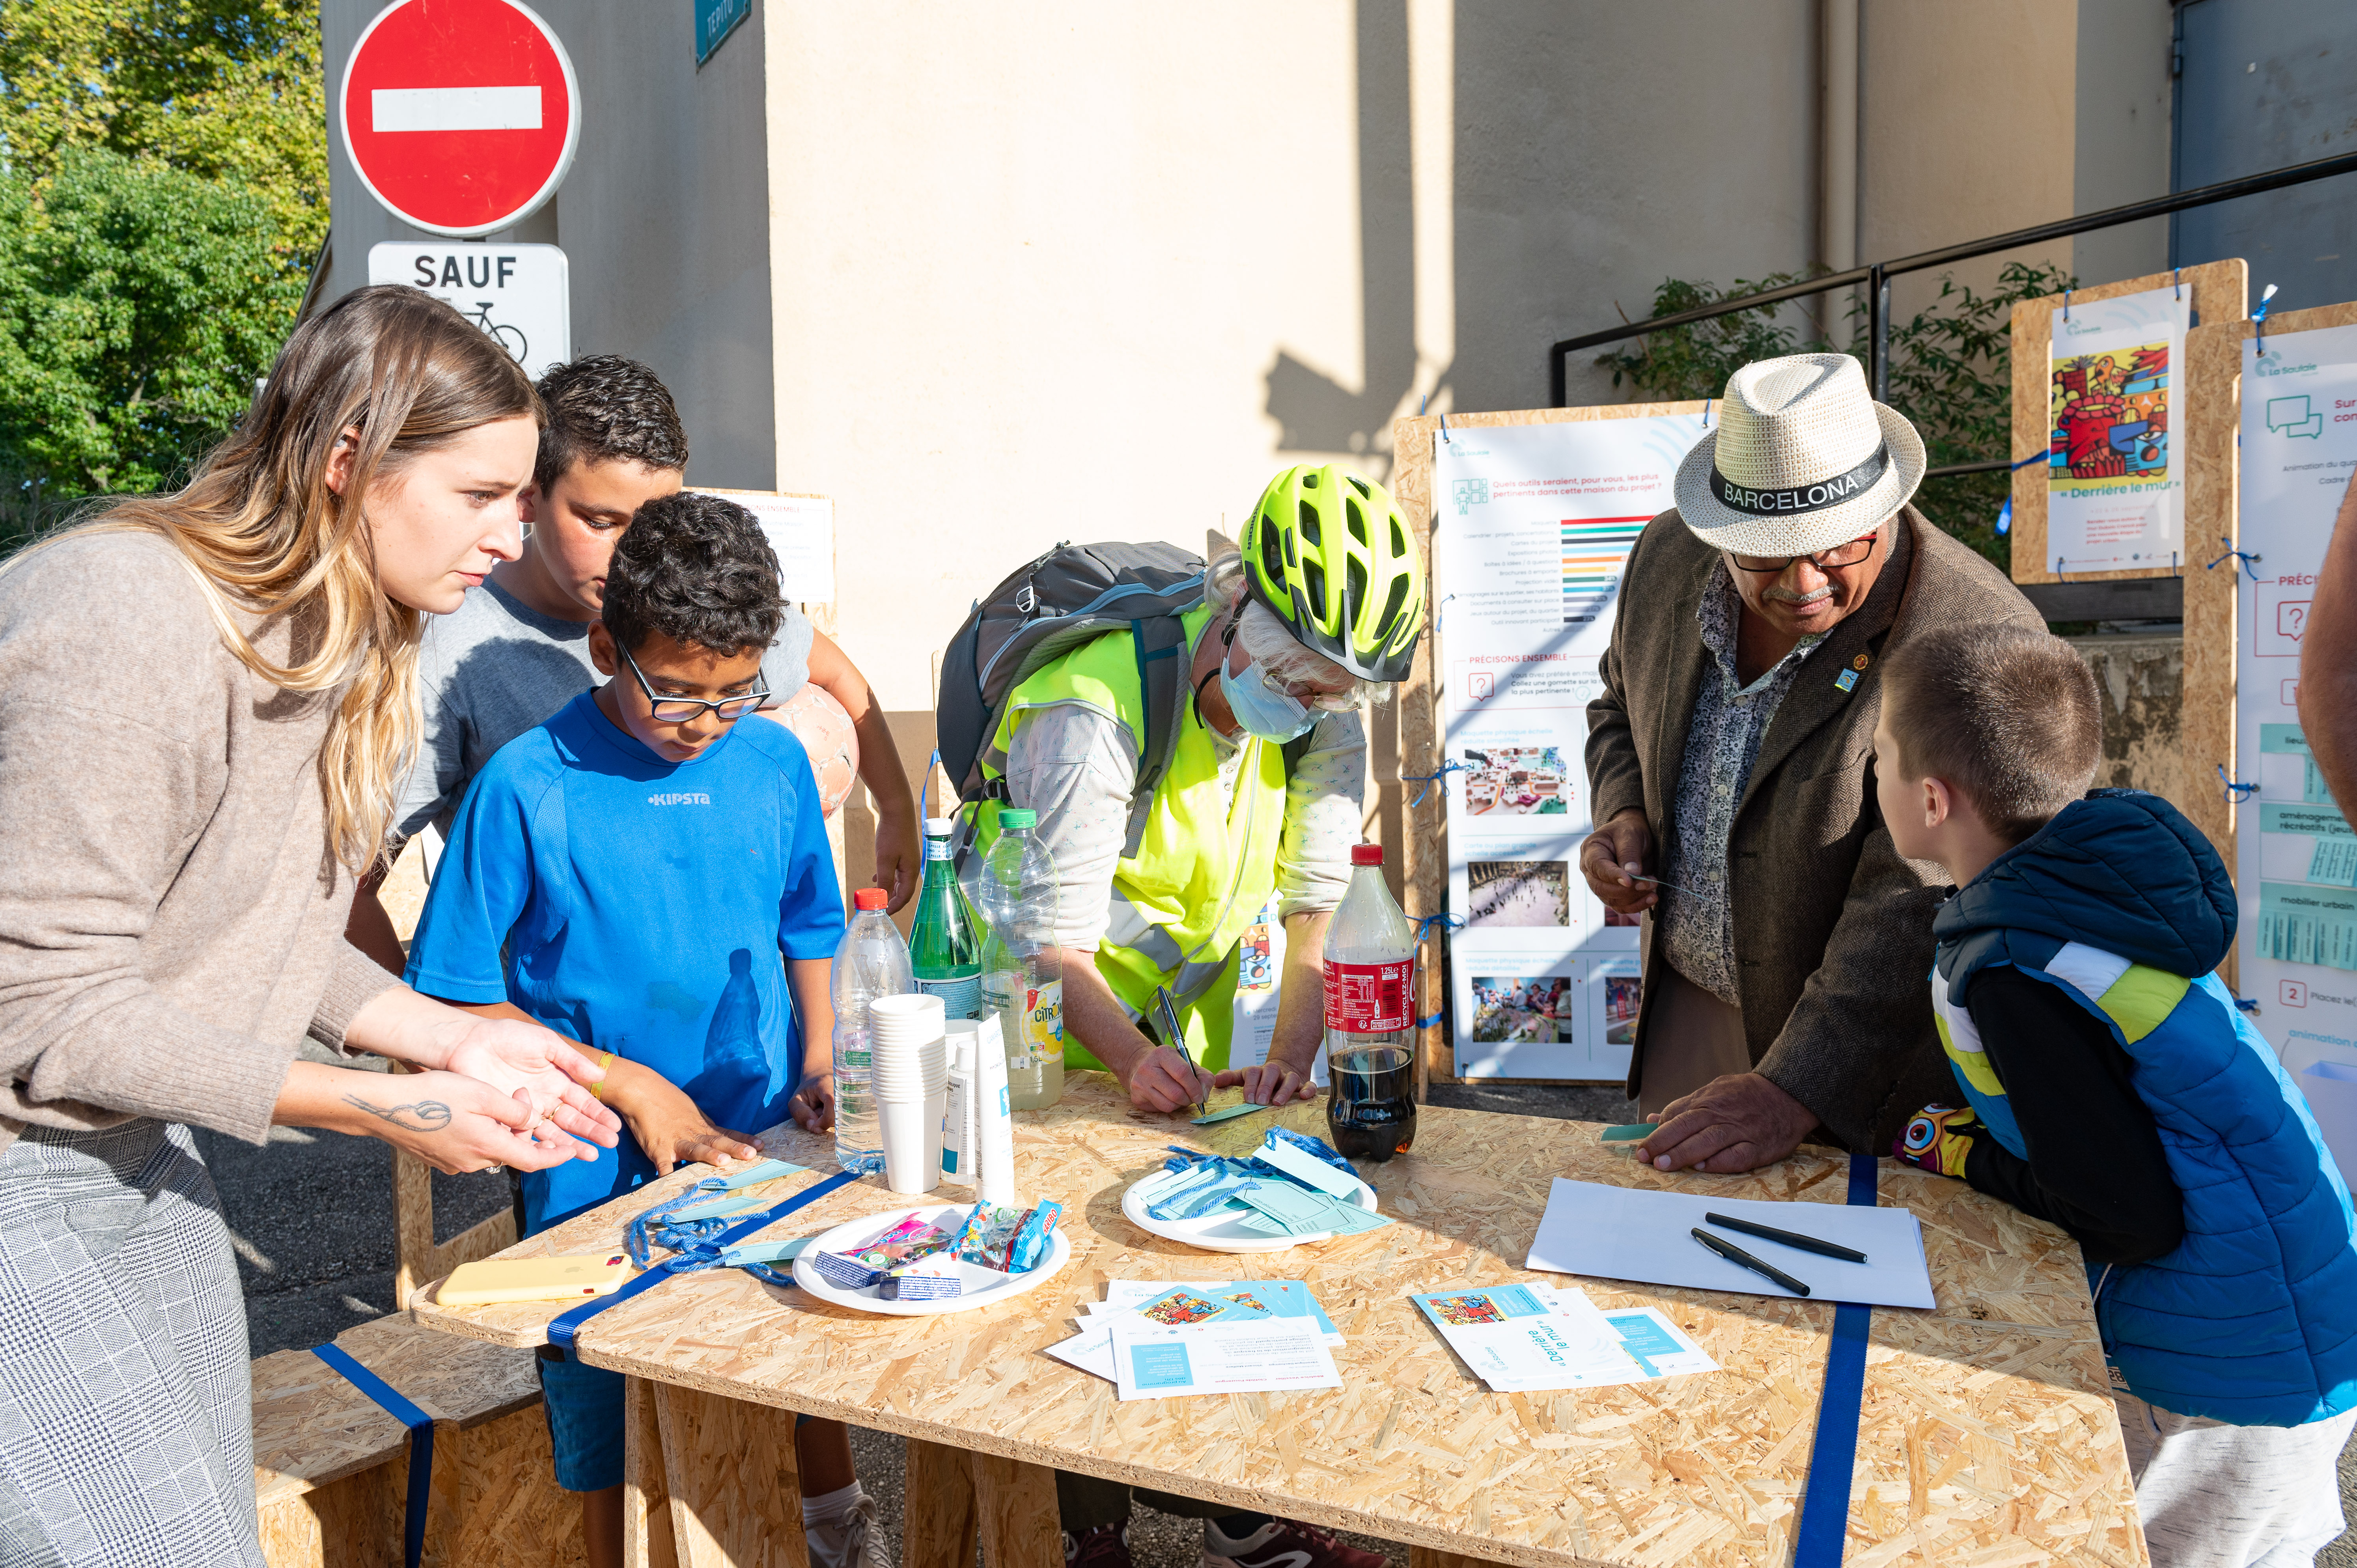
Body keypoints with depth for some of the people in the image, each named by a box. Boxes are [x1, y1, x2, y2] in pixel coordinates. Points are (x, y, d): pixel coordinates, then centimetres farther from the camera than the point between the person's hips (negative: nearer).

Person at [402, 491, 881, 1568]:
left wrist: (817, 1066, -3)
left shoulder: (775, 763, -3)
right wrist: (630, 1085, -16)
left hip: (766, 1142, 4)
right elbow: (457, 1000, -10)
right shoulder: (528, 786, -14)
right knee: (613, 1434, 13)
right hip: (603, 1175, -3)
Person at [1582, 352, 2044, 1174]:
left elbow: (1916, 907, -28)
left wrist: (1794, 1090, -34)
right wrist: (1624, 812, -9)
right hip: (1681, 1012, 5)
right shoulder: (1667, 559, -7)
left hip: (1869, 1051, -5)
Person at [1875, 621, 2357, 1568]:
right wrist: (1980, 1127, 5)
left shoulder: (2013, 977, -28)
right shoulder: (2096, 879, -1)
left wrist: (1956, 1154, -11)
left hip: (2232, 1383, -9)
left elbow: (2134, 1220, -23)